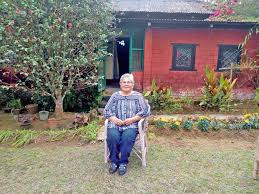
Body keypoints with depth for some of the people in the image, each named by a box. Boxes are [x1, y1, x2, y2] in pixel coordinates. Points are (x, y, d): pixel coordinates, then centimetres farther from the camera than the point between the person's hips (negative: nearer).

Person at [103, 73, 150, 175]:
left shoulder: (138, 96, 10)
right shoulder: (115, 96, 15)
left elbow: (145, 111, 1)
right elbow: (106, 111, 9)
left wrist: (132, 119, -12)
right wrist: (115, 119, -11)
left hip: (131, 124, -1)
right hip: (115, 124, 2)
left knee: (127, 137, -32)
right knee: (112, 136, -28)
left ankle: (123, 163, -14)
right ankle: (114, 161, -8)